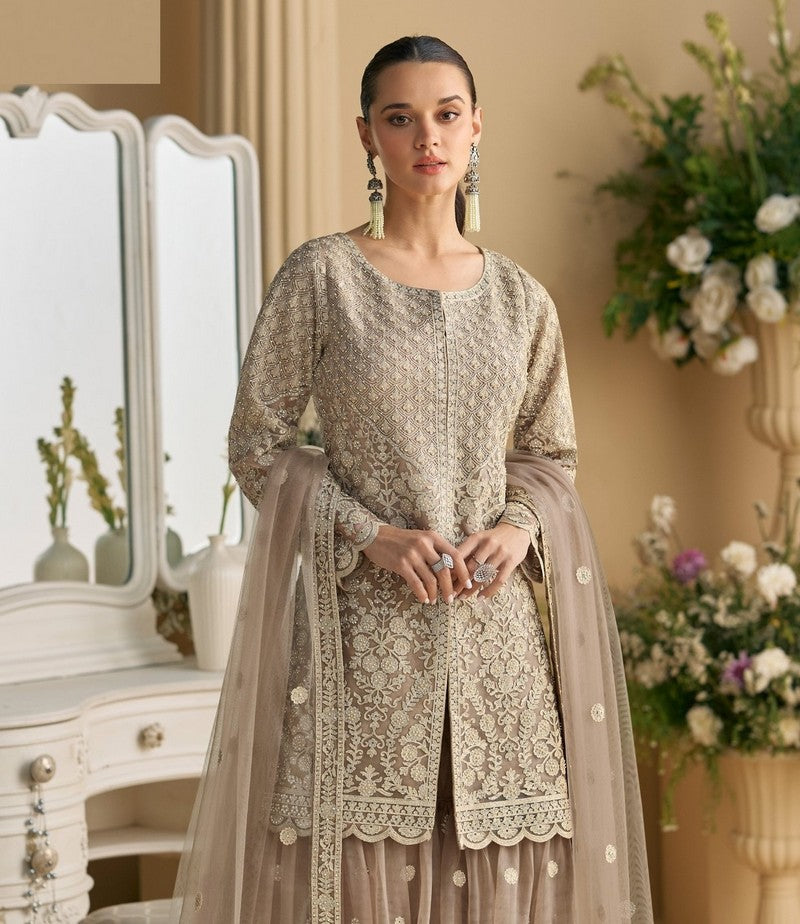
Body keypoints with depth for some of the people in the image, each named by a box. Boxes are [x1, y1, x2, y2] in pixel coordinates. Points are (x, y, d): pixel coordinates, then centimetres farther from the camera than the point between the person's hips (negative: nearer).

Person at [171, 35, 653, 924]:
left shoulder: (520, 299, 9)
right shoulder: (320, 276, -1)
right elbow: (257, 444, -2)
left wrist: (518, 529, -5)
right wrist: (373, 536, -13)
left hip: (492, 623, 3)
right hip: (360, 623, -3)